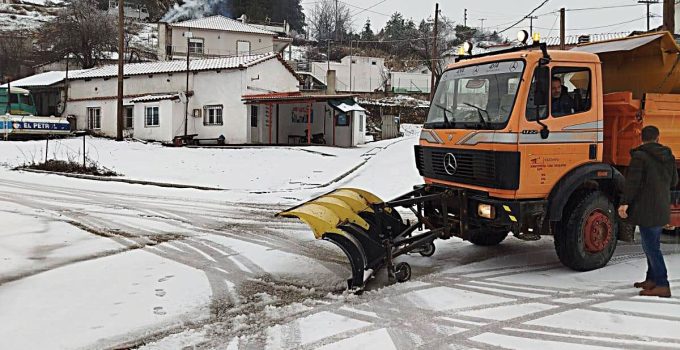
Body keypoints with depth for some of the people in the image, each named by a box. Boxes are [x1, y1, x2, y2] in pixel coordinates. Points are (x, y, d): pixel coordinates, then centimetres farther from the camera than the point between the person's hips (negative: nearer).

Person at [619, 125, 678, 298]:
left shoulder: (640, 156, -12)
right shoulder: (669, 157, 10)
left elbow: (632, 182, -19)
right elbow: (673, 182, 20)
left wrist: (624, 203, -19)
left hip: (647, 209, -8)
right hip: (663, 209, 8)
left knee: (651, 247, -7)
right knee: (652, 244, 20)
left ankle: (662, 285, -9)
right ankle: (652, 280, 28)